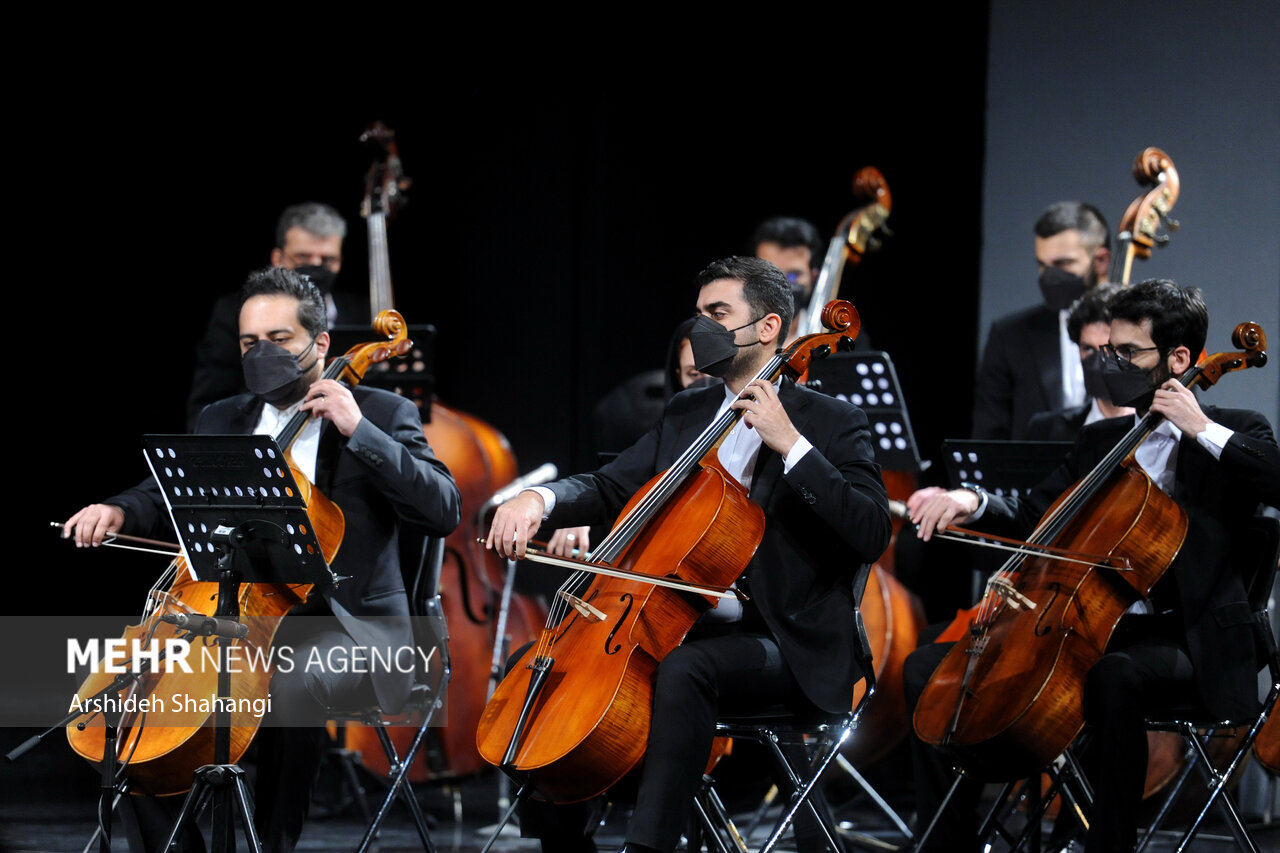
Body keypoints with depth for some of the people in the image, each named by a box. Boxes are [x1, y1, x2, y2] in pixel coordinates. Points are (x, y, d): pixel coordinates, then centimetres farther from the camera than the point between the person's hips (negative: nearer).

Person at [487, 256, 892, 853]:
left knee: (683, 669, -37)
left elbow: (871, 533, -17)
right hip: (685, 622, 7)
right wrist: (540, 500, -11)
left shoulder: (831, 423, -4)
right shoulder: (685, 416, 17)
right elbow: (610, 488, 11)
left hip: (788, 645, -7)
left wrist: (791, 445, -21)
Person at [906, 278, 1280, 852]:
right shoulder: (1100, 440, 21)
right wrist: (971, 503, -1)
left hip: (1179, 638, -7)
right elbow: (1030, 522, 20)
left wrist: (1205, 431, -15)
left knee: (1112, 678, -42)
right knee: (929, 667, -5)